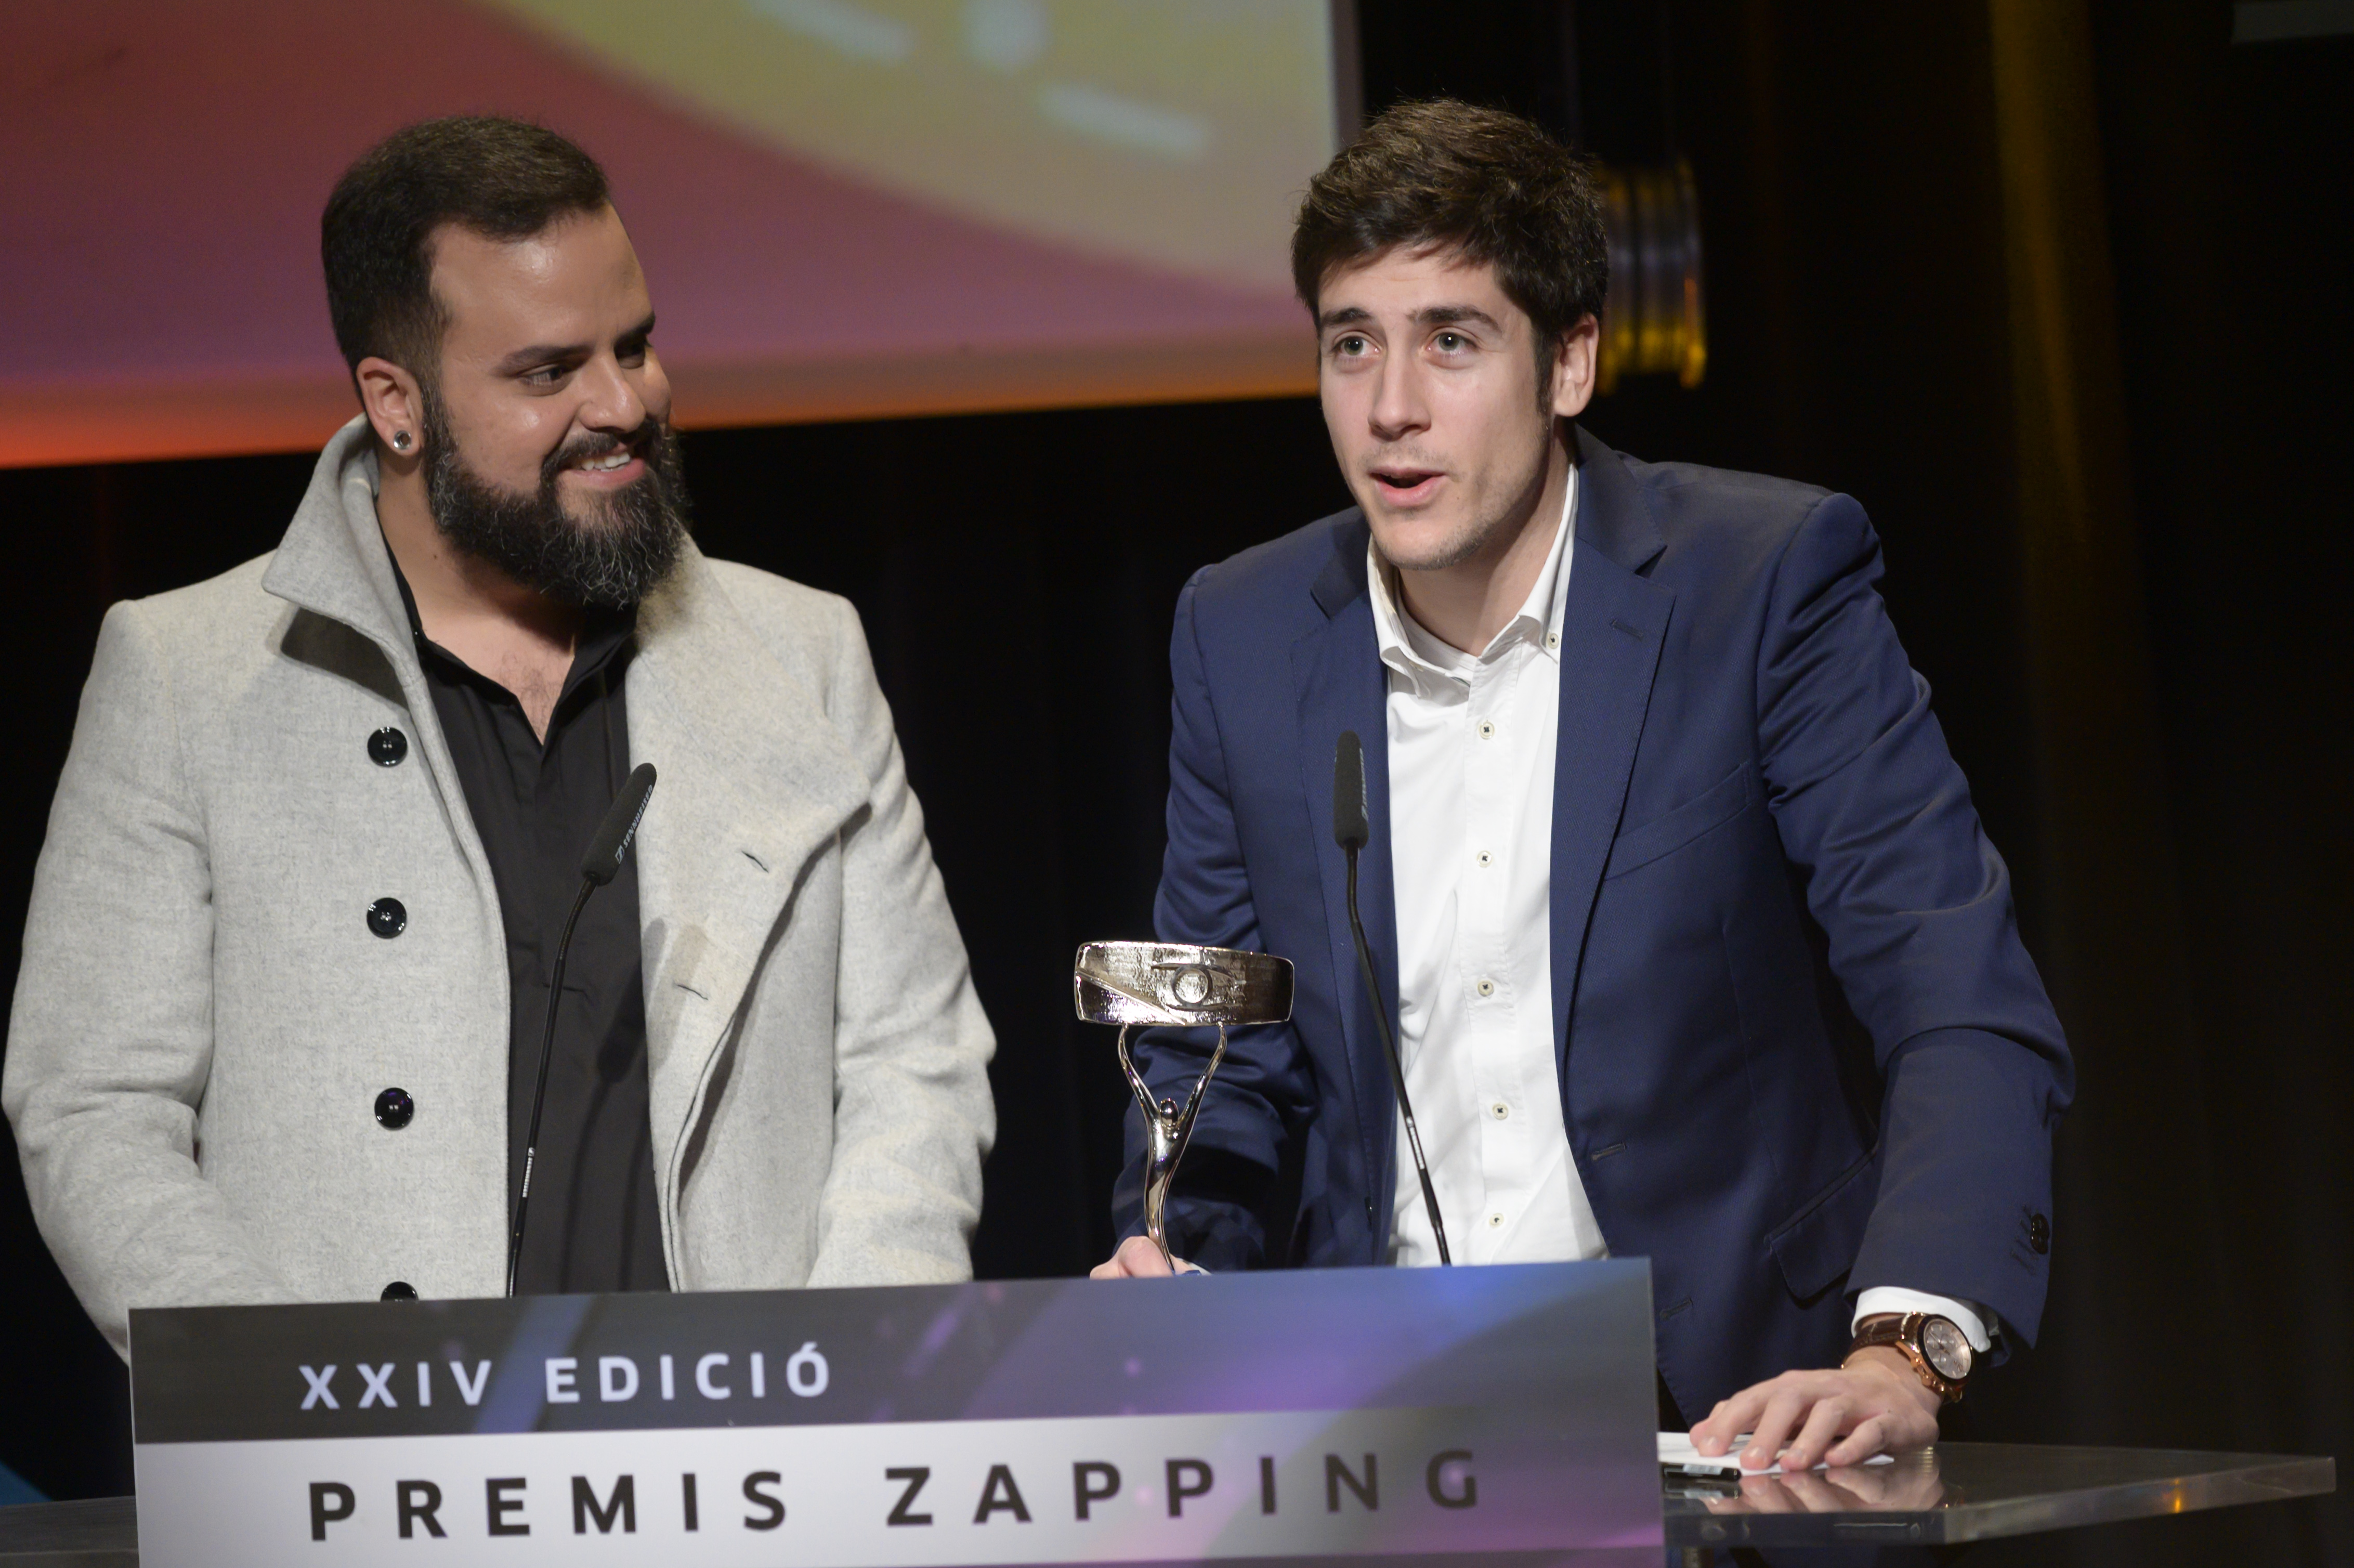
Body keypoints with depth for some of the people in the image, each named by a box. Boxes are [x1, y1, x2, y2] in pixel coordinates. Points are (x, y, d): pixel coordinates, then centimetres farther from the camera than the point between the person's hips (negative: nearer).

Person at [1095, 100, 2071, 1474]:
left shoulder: (1768, 578, -7)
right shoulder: (1242, 637, 6)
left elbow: (1965, 1013, -13)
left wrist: (1902, 1358, -29)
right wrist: (1167, 1269, -7)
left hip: (1718, 1402, -3)